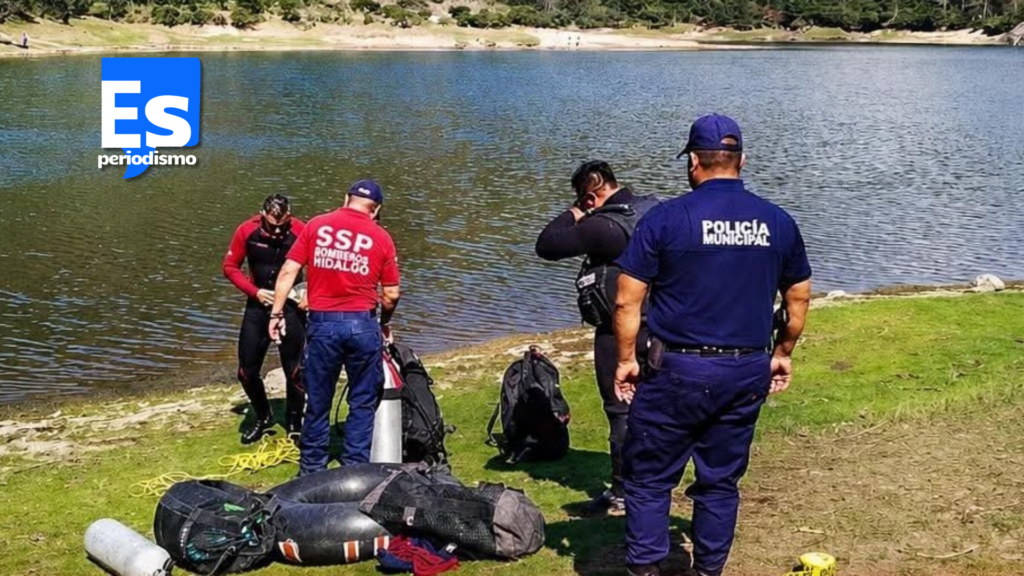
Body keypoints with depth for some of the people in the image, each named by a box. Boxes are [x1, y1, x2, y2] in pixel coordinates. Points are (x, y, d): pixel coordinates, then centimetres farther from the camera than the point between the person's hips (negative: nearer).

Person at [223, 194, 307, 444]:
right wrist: (254, 291, -11)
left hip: (291, 306, -2)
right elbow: (230, 266, 0)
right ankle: (263, 417, 29)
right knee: (247, 371, 5)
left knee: (294, 371, 0)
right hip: (258, 305, 2)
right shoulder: (247, 231, -10)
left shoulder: (300, 232, -16)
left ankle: (294, 424, 20)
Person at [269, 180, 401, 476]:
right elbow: (391, 294, 4)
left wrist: (276, 312, 5)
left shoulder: (316, 225, 4)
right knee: (362, 403, 12)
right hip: (362, 324, -1)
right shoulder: (381, 237, 2)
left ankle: (312, 470, 23)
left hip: (323, 323, 1)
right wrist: (384, 323, 21)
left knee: (318, 401, 13)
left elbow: (288, 271, -1)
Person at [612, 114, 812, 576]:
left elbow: (627, 301, -8)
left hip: (678, 370, -4)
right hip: (748, 373, 4)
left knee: (649, 478, 8)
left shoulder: (666, 218, -8)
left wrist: (625, 360, 2)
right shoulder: (778, 222, 4)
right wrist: (782, 353, 25)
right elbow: (799, 299, 13)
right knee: (721, 481, 15)